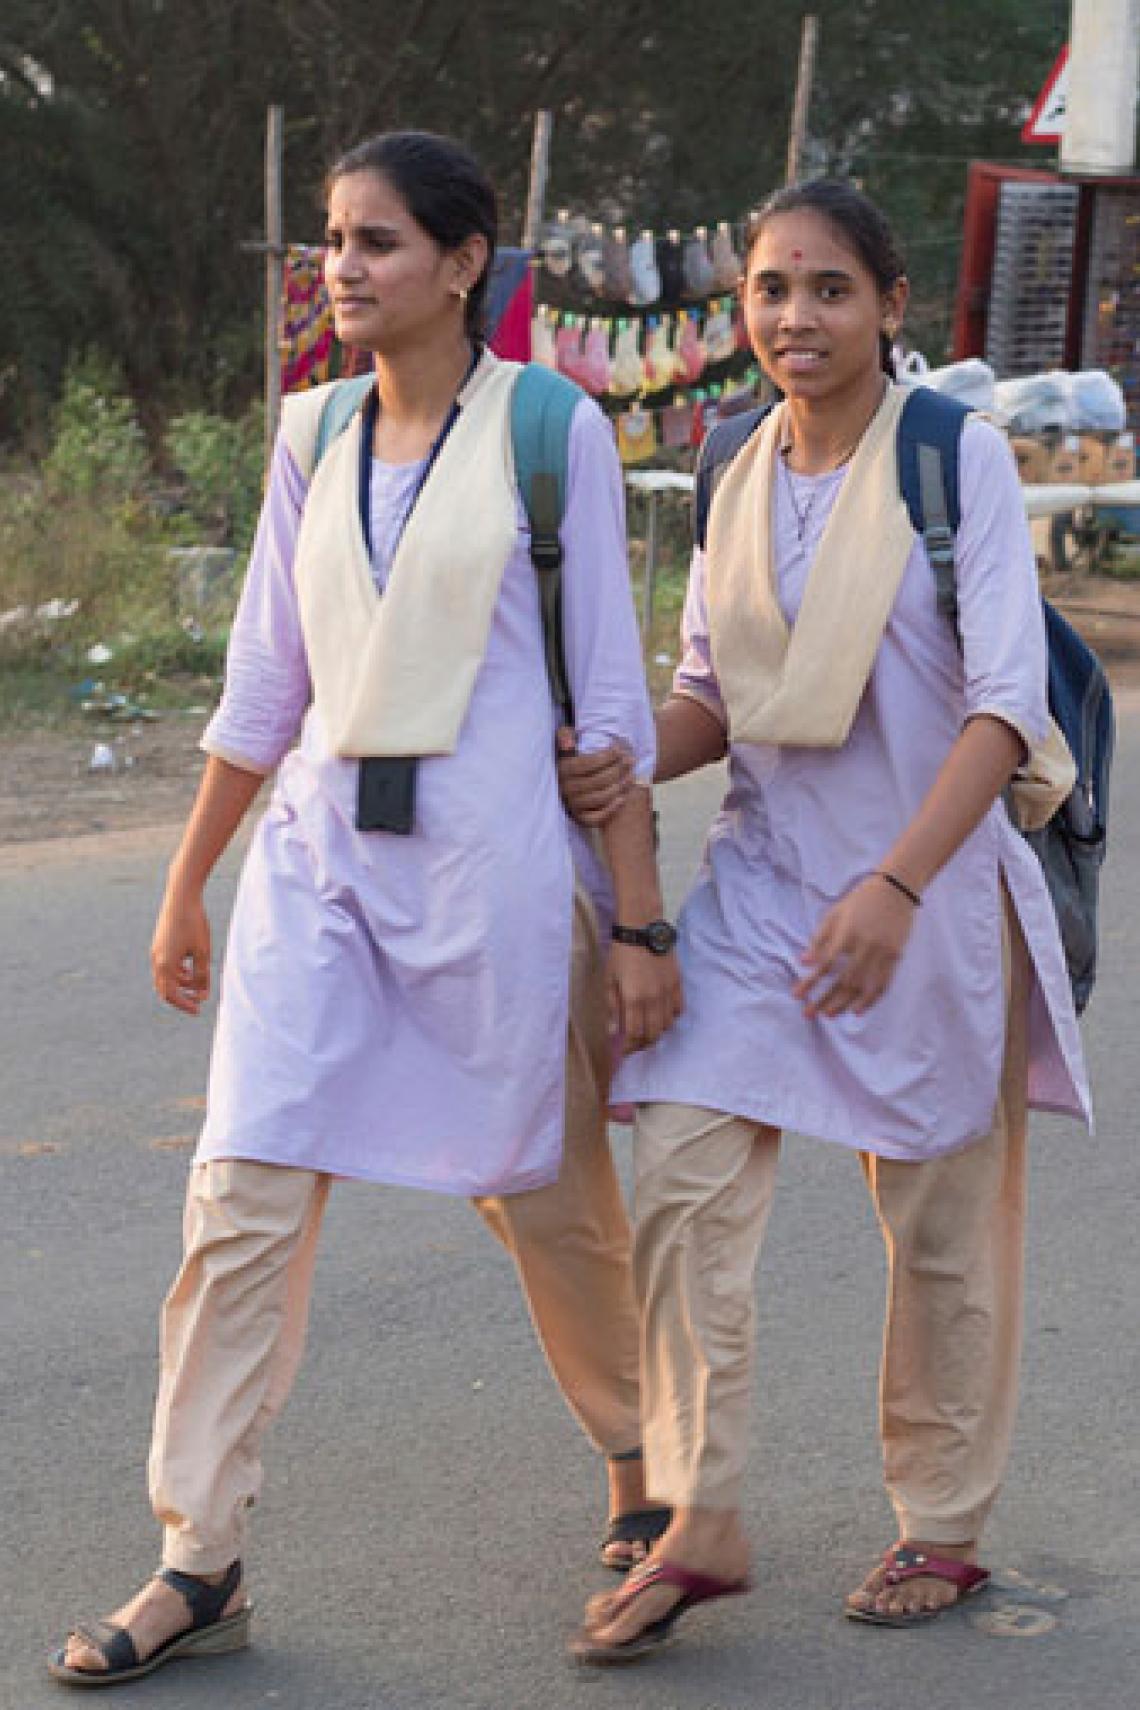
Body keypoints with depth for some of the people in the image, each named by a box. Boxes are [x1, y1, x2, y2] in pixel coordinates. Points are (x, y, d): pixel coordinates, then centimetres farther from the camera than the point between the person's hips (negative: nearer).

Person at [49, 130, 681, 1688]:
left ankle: (643, 1458, 36)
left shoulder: (550, 430, -3)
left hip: (492, 854, -4)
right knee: (244, 1197, -5)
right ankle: (198, 1567, 1)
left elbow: (611, 694, -2)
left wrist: (641, 921, -4)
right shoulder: (314, 436, 10)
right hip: (316, 845, 4)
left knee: (544, 1194, 10)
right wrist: (185, 887, 18)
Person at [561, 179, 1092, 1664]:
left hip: (928, 886, -4)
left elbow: (1005, 702, -15)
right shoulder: (742, 479, 7)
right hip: (761, 878, 4)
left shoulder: (957, 456, -9)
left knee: (940, 1219, 7)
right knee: (683, 1181, -8)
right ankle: (700, 1523, 1)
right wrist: (623, 765, -7)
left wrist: (895, 887, -25)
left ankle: (944, 1525, 23)